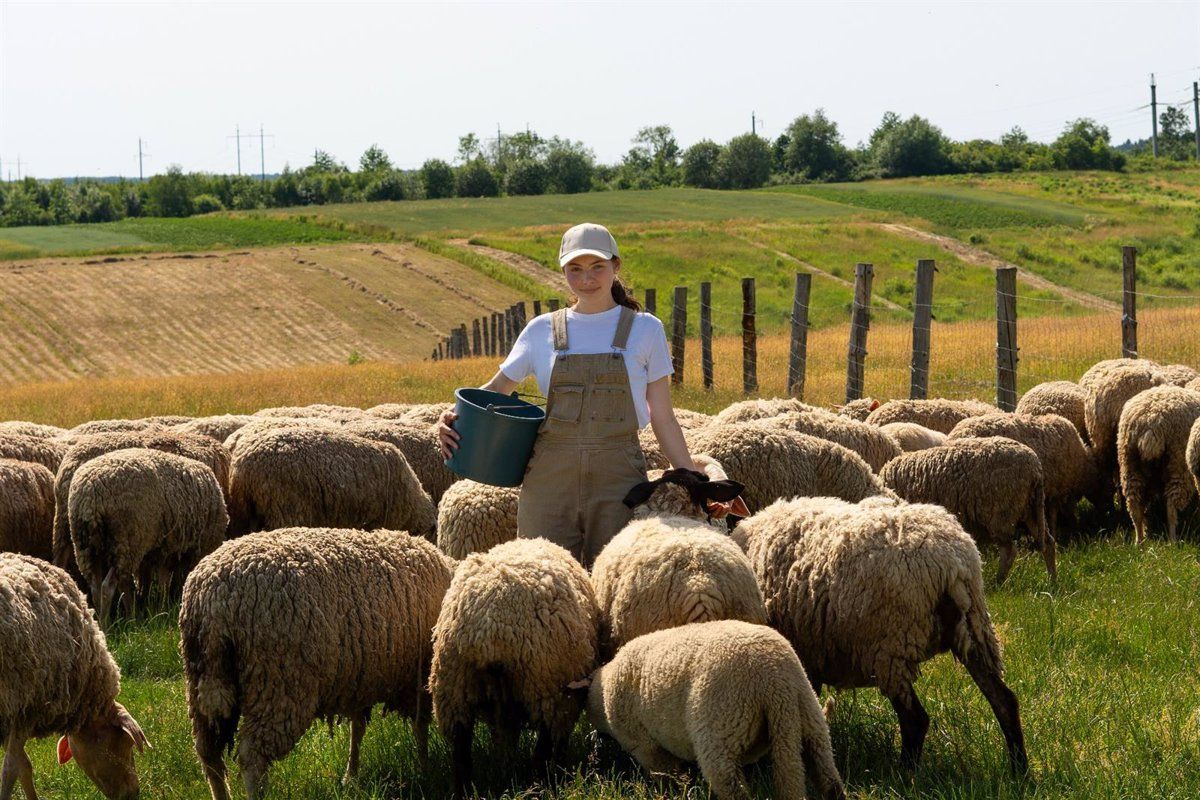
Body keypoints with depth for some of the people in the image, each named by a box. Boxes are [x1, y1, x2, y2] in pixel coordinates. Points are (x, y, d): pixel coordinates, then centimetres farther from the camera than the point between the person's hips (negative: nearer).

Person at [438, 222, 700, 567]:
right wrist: (452, 419, -4)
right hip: (550, 475, 1)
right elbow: (496, 388, 15)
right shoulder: (542, 330, 9)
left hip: (619, 476, -1)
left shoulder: (645, 329, 6)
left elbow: (663, 418, 8)